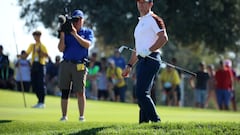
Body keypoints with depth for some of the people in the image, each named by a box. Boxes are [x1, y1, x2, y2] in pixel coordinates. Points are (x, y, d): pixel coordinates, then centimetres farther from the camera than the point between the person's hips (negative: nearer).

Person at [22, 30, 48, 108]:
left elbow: (46, 55, -12)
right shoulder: (32, 45, 16)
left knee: (41, 84, -7)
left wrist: (40, 52, -26)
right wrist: (21, 56, -3)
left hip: (41, 66, -6)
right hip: (34, 65, 6)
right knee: (34, 85, 5)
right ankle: (39, 101, 15)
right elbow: (26, 55, 15)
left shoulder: (42, 46, 0)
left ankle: (42, 103, -5)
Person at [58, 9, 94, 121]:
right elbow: (61, 49, 5)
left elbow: (87, 44, -10)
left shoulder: (88, 32, 9)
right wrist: (62, 35, -6)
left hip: (79, 65, -3)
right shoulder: (67, 32, 14)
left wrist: (75, 35, -16)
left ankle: (81, 116, -5)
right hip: (66, 64, 3)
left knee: (80, 92, -7)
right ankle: (64, 116, 7)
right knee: (64, 91, 2)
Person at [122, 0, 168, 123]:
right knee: (141, 94, 6)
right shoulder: (140, 22, 25)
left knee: (141, 93, -18)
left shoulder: (154, 19, -3)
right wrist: (129, 65, 25)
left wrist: (149, 50, -23)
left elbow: (164, 38, -17)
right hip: (141, 61, 10)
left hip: (150, 60, -10)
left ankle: (156, 121, -17)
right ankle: (143, 123, 7)